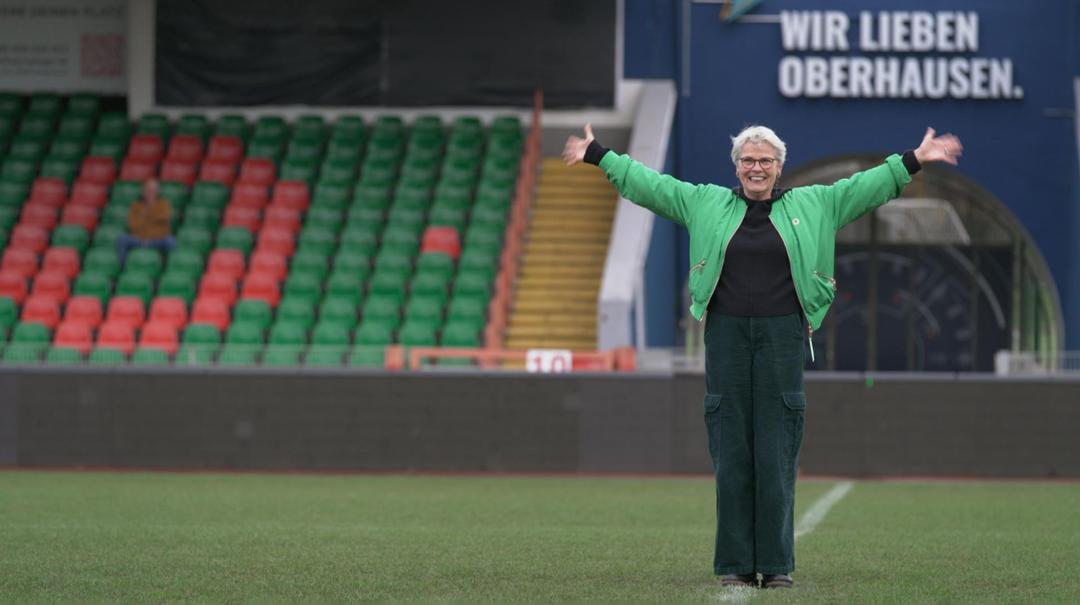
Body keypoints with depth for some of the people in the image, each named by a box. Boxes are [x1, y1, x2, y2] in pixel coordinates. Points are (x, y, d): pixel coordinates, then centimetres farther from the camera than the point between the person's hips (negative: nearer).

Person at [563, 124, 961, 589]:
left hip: (782, 336, 0)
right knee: (731, 450, -1)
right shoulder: (706, 203, 13)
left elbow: (864, 187, 15)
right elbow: (650, 185, 17)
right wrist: (597, 155, 18)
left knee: (777, 452, -3)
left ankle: (777, 564, 1)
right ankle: (735, 564, 4)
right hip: (727, 336, 1)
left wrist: (912, 162, 11)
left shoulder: (811, 205, 13)